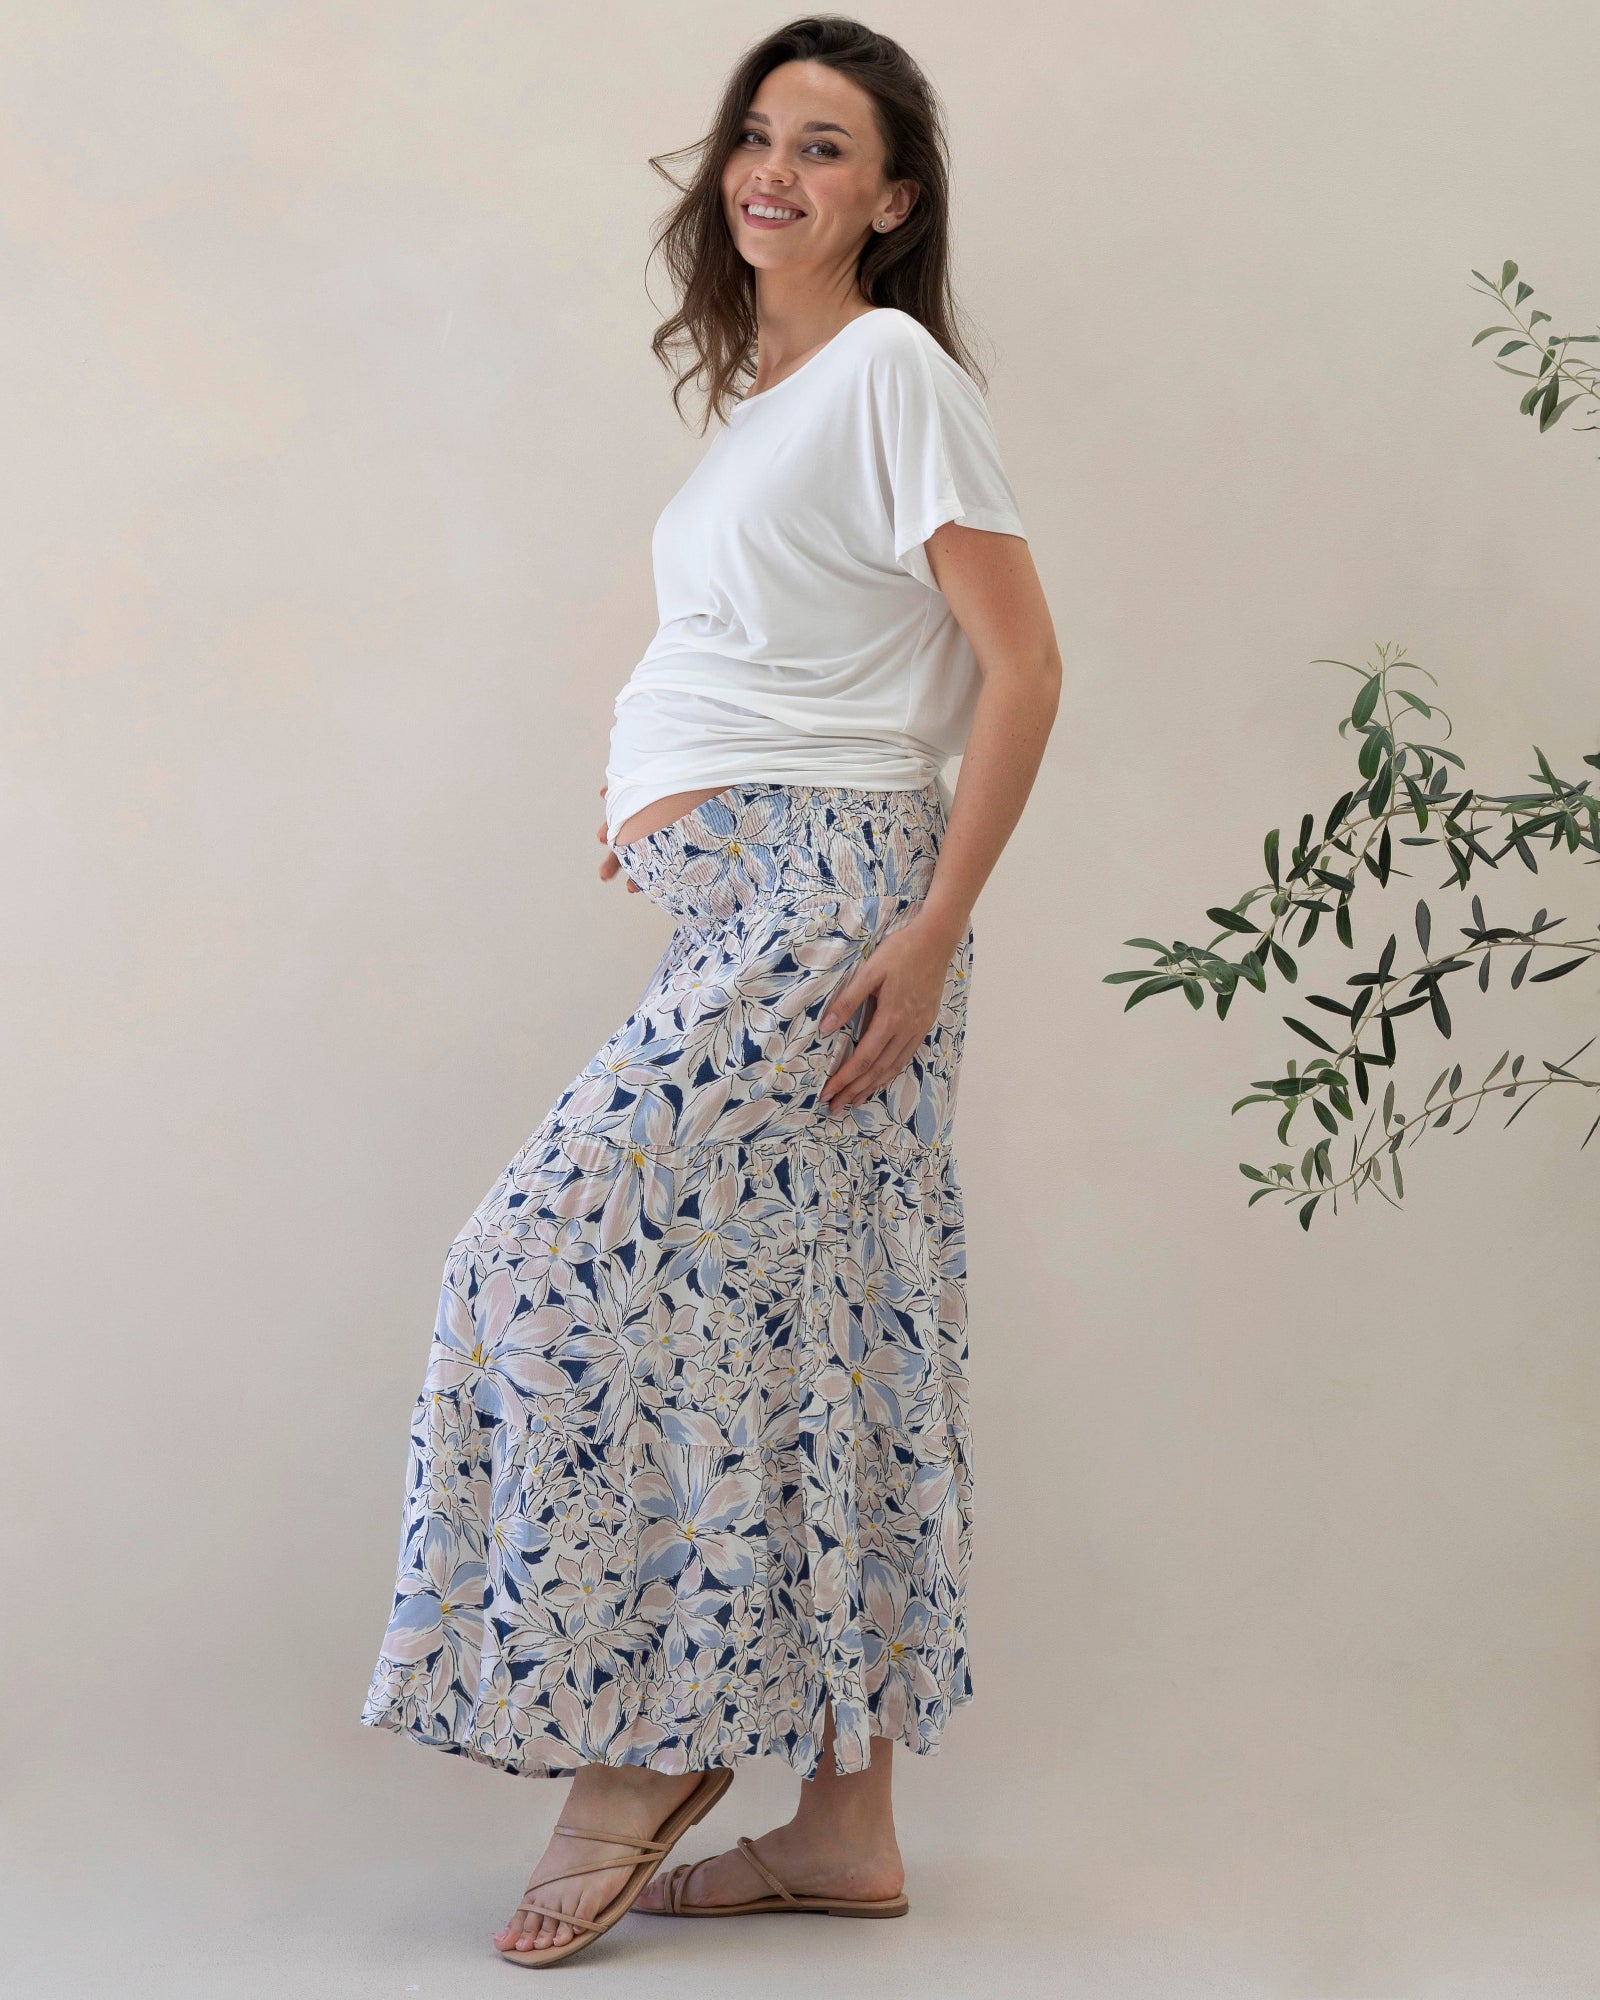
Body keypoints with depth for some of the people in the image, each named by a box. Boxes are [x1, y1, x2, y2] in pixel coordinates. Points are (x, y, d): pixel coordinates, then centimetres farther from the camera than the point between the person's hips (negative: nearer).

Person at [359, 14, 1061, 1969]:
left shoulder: (892, 366, -6)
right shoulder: (760, 395, 19)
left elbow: (1021, 664, -12)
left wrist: (932, 927, -16)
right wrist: (665, 791, 11)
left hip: (825, 894, -9)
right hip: (738, 906, 9)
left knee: (572, 1257, -12)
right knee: (812, 1331, 6)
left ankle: (634, 1748, 0)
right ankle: (844, 1822, 11)